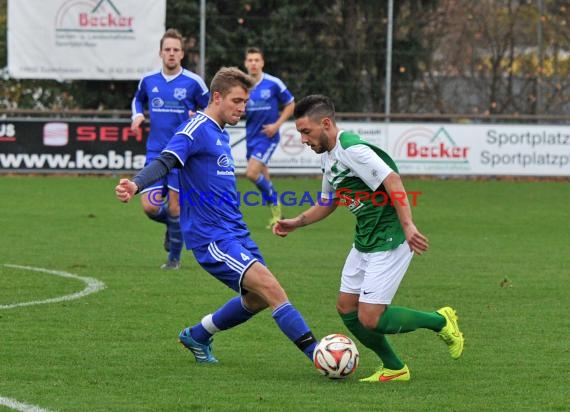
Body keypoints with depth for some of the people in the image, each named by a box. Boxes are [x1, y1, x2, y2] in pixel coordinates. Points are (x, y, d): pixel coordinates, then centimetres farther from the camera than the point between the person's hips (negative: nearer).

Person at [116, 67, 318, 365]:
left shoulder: (221, 135, 16)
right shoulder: (197, 130, -12)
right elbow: (165, 161, -26)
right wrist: (136, 184, -44)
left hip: (235, 232, 10)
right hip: (212, 237, -10)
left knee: (257, 298, 15)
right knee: (269, 286, -18)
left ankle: (197, 336, 33)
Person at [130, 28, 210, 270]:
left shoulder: (193, 82, -5)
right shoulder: (148, 80, 5)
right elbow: (138, 99, 26)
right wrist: (137, 116, 5)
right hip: (155, 152, 3)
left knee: (175, 207, -2)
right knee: (150, 207, -6)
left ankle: (174, 257, 16)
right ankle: (172, 224, 28)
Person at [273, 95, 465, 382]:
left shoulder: (352, 149, -21)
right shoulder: (328, 156, 11)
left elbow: (392, 181, -29)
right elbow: (328, 202, 26)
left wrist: (407, 226, -36)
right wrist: (296, 223, 14)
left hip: (389, 242, -10)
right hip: (364, 241, 10)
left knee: (370, 319, -11)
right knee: (346, 308, 10)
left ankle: (440, 322, 9)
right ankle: (394, 369, 22)